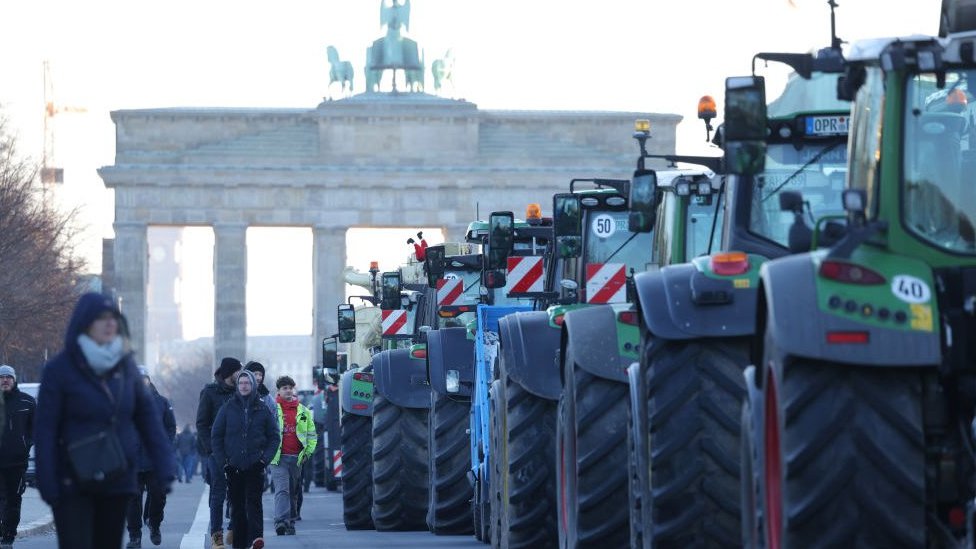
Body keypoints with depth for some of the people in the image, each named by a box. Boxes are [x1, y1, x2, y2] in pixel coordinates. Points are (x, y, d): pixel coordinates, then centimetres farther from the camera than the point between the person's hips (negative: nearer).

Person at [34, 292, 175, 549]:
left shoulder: (125, 364, 5)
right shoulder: (60, 369, -7)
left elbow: (147, 415, 8)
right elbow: (44, 430, -8)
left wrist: (164, 468, -1)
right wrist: (48, 485, -13)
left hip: (117, 481, 4)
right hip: (74, 486, -4)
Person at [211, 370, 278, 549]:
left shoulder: (263, 410, 6)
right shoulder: (228, 408, 6)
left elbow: (274, 437, 8)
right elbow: (216, 437, 7)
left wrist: (264, 459, -4)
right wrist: (223, 461, -1)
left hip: (255, 466, -2)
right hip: (233, 466, 2)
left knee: (254, 502, -16)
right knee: (237, 506, 3)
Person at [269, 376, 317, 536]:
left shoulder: (303, 412, 11)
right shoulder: (272, 409, 2)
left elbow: (312, 434, 17)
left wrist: (308, 452, 6)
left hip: (297, 457, 4)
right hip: (279, 458, -4)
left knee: (293, 492, 10)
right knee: (282, 490, -17)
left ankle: (290, 523, 19)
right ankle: (281, 521, -28)